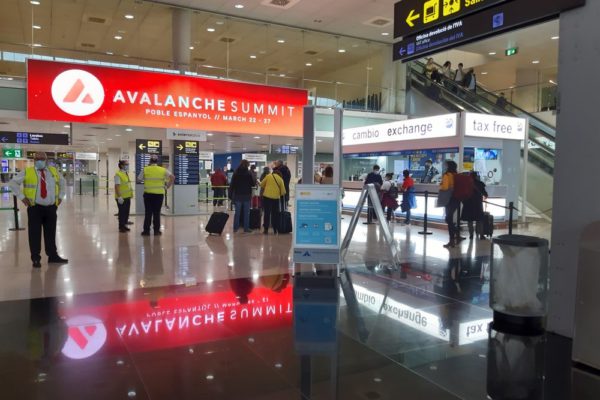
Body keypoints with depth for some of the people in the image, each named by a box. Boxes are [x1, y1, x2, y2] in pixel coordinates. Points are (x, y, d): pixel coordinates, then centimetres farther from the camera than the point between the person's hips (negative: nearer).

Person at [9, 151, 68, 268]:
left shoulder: (54, 171, 10)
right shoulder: (27, 172, 0)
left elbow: (63, 182, 26)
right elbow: (13, 183, 2)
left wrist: (60, 197, 14)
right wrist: (22, 197, -6)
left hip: (51, 207, 3)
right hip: (35, 207, -3)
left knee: (51, 233, 9)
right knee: (35, 234, -1)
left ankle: (53, 256, 17)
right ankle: (36, 258, 7)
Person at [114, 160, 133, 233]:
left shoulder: (126, 174, 13)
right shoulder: (118, 174, -14)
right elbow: (116, 186, -18)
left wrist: (131, 194, 18)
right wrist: (119, 197, -22)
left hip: (127, 197, 8)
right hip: (121, 198, -8)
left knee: (126, 212, 13)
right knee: (122, 212, 1)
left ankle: (124, 225, 24)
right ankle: (121, 227, 11)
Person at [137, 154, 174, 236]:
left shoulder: (145, 169, 0)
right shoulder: (163, 170, 1)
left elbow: (139, 179, 5)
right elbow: (172, 177, -7)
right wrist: (168, 185, 3)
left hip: (148, 193, 0)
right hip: (159, 193, 0)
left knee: (148, 212, 6)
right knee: (157, 213, 7)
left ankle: (146, 230, 8)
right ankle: (156, 231, 10)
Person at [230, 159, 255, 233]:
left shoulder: (235, 173, 2)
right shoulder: (248, 173, -9)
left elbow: (232, 185, 3)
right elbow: (253, 184, -4)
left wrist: (232, 194, 7)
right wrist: (255, 181, 17)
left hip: (237, 195, 3)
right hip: (247, 195, -3)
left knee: (237, 212, 8)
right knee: (246, 212, 4)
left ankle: (235, 228, 9)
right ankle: (246, 228, 5)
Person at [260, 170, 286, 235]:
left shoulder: (268, 176, 5)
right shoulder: (280, 179, 6)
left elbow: (262, 184, 10)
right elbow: (283, 191, 2)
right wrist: (282, 194, 23)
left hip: (267, 196, -1)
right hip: (276, 198, 1)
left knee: (267, 213, 5)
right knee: (275, 214, 10)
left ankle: (266, 230, 5)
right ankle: (275, 230, 13)